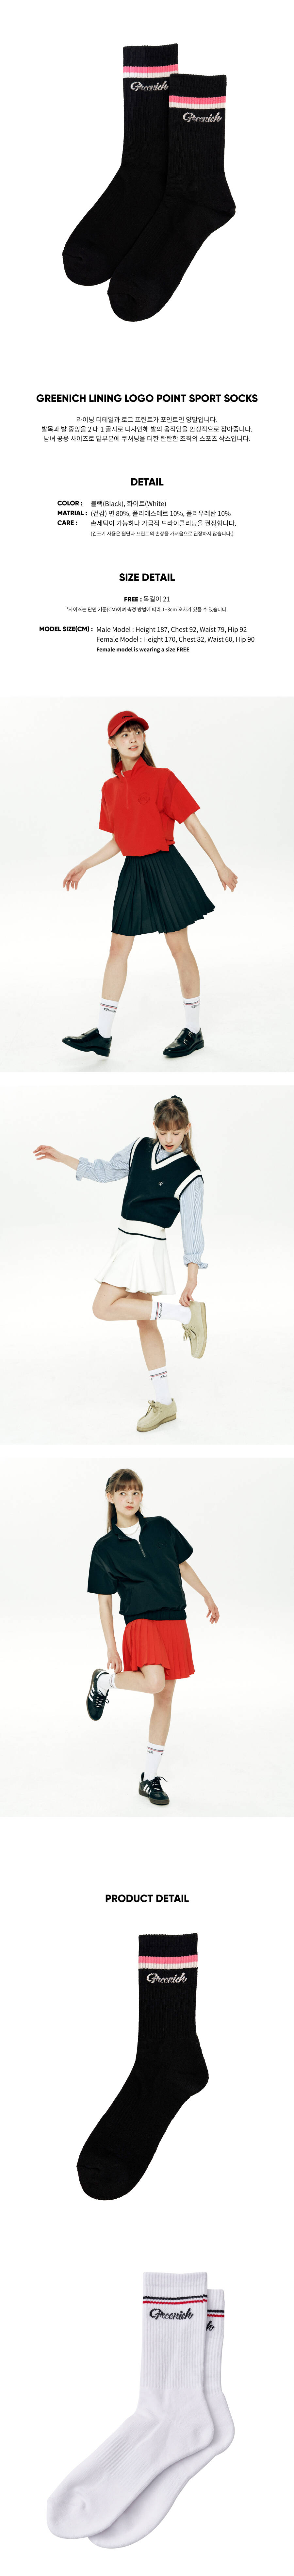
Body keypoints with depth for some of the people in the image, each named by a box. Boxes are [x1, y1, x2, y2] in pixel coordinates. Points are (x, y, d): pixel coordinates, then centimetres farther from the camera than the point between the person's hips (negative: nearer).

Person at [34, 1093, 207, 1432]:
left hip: (147, 1245, -7)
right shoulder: (140, 1149, 6)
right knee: (145, 1324, 10)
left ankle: (185, 1313, -14)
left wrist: (193, 1276, -14)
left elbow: (192, 1227, -11)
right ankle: (163, 1403, 16)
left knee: (104, 1308, -16)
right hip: (128, 1240, 7)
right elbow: (106, 1171, 19)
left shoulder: (189, 1175, -10)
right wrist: (61, 1158, 16)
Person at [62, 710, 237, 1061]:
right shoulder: (111, 788, 8)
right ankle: (103, 1035, 9)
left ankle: (194, 1031, 10)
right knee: (118, 947, 5)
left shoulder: (162, 779, -8)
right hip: (133, 871, 6)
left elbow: (194, 824, -6)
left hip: (165, 867, -6)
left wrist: (220, 867, -5)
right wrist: (84, 867, 15)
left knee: (179, 946, 0)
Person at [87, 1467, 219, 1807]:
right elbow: (104, 1601, 1)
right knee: (154, 1683, -28)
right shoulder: (105, 1548, 0)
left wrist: (208, 1598, 23)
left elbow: (183, 1564, 21)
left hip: (174, 1622, 4)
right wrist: (111, 1649, -3)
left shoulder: (161, 1527, 8)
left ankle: (151, 1777, 11)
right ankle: (104, 1681, 3)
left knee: (165, 1698, 4)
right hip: (141, 1622, -4)